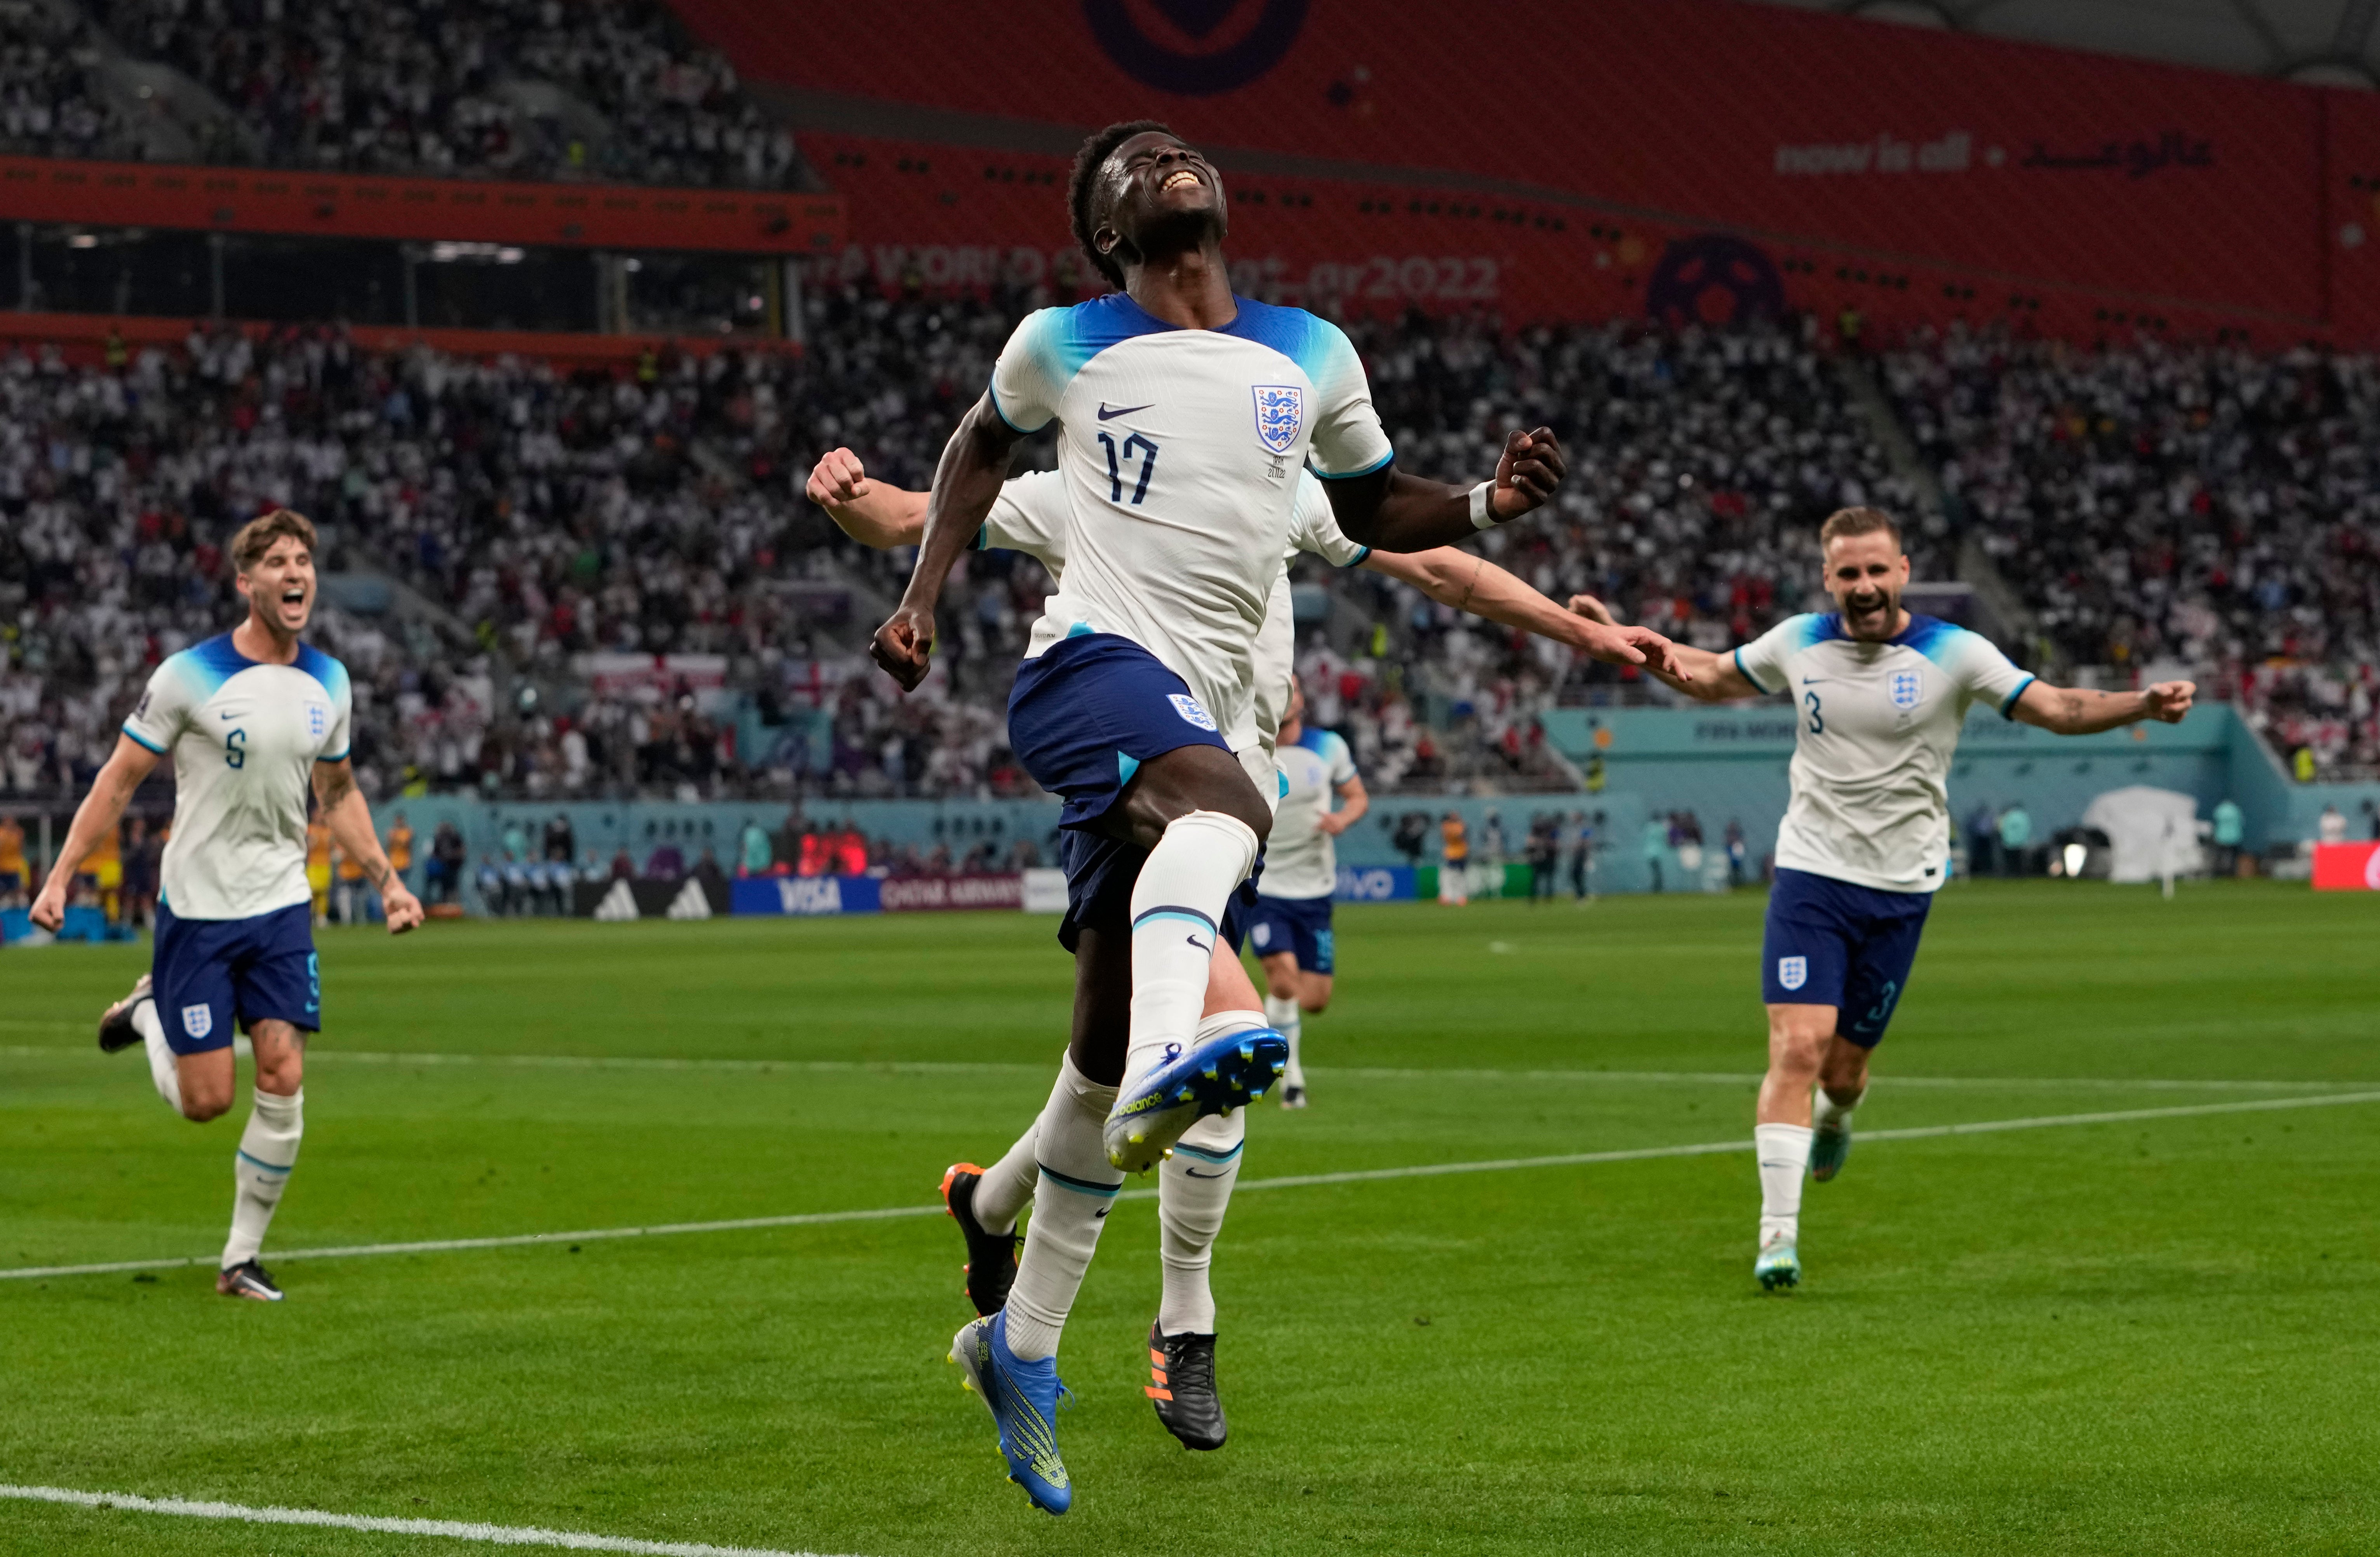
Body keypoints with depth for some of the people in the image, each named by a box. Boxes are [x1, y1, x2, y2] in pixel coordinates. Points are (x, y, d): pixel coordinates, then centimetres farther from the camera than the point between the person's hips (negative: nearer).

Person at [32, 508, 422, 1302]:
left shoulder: (327, 682, 4)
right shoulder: (190, 675, -12)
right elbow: (118, 781, -5)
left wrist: (387, 882, 13)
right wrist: (60, 876, -10)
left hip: (281, 906, 4)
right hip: (196, 907, -4)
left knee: (283, 1084, -8)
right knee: (205, 1101, -3)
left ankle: (242, 1259, 6)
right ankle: (149, 1010, 30)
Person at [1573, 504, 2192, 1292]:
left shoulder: (1952, 653, -6)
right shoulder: (1798, 643, 1)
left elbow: (2058, 708, -7)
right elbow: (1711, 677, 18)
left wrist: (2146, 704, -22)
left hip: (1901, 887, 0)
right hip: (1811, 872, 0)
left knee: (1843, 1066, 6)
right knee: (1798, 1047, -15)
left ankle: (1834, 1119, 46)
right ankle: (1778, 1235, -13)